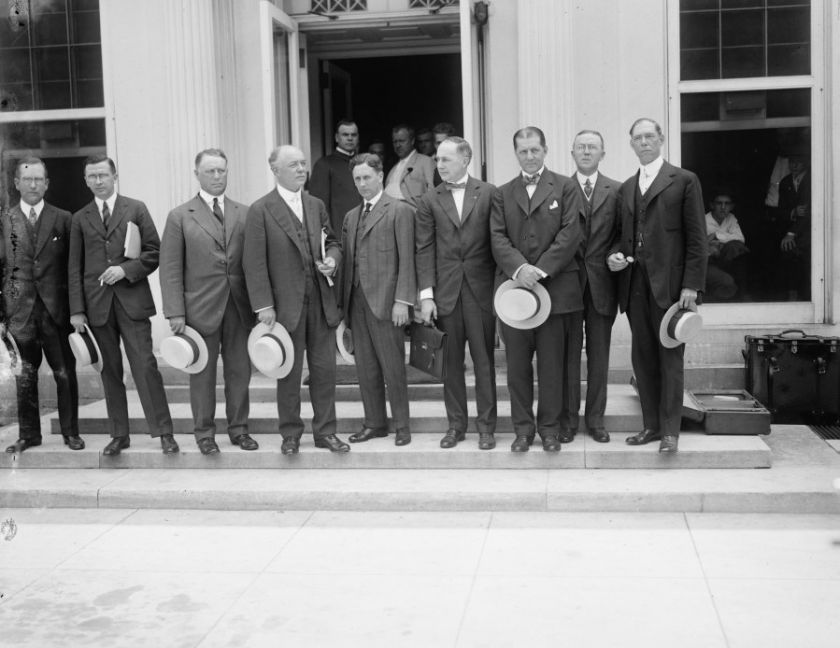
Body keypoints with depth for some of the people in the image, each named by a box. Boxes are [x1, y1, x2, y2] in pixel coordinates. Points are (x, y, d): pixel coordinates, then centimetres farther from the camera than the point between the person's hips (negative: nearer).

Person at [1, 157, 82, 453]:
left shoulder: (63, 219, 4)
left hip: (56, 310, 0)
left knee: (66, 374, 3)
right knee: (24, 376, 8)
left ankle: (70, 432, 16)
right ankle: (28, 434, 20)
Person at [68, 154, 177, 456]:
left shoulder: (135, 209, 6)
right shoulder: (80, 218, 11)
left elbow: (154, 251, 3)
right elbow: (75, 267, 8)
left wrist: (126, 269, -12)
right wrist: (77, 310, 1)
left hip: (132, 300, -2)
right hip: (97, 303, 2)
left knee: (145, 365, -7)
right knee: (110, 370, 7)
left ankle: (163, 432, -3)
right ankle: (119, 434, 15)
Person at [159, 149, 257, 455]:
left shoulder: (244, 214, 9)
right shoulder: (180, 217, 2)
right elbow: (170, 269, -2)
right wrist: (175, 312, -9)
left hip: (239, 306, 2)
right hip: (200, 308, -2)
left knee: (239, 371, 8)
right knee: (202, 374, 6)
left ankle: (238, 429, 21)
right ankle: (204, 433, 17)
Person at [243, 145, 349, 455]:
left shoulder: (317, 205, 11)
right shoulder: (260, 210, -6)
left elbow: (333, 241, 21)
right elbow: (254, 263, -8)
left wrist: (332, 259, -3)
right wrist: (264, 305, -13)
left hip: (321, 301, 4)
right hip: (286, 304, -4)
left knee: (325, 368, 7)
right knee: (289, 372, 6)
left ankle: (325, 431, 19)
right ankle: (290, 434, 20)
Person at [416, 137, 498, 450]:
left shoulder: (488, 194, 2)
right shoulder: (429, 201, 7)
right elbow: (424, 250, 3)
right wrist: (426, 294, -4)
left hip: (481, 289, -1)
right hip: (445, 291, 2)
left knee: (484, 359, 3)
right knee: (451, 361, 7)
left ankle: (486, 425, 12)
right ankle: (456, 423, 18)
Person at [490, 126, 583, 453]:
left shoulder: (565, 187, 6)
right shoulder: (502, 194, 13)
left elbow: (570, 233, -4)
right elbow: (497, 238, 3)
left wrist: (541, 269, -14)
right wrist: (519, 268, -15)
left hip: (555, 287, -2)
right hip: (514, 286, 2)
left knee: (552, 362, 3)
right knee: (517, 362, 5)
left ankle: (550, 426, 15)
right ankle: (523, 426, 15)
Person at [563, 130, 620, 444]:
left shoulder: (616, 191, 7)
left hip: (601, 284, 1)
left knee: (599, 355, 8)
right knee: (569, 354, 4)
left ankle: (595, 419, 19)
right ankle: (568, 419, 15)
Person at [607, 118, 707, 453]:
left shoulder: (684, 180, 1)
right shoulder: (626, 187, 17)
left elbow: (696, 237, -4)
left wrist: (691, 285, -11)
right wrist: (615, 254, -1)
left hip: (670, 283, -5)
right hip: (635, 284, 5)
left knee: (670, 357, 1)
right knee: (642, 357, 8)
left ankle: (670, 429, 8)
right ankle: (652, 424, 17)